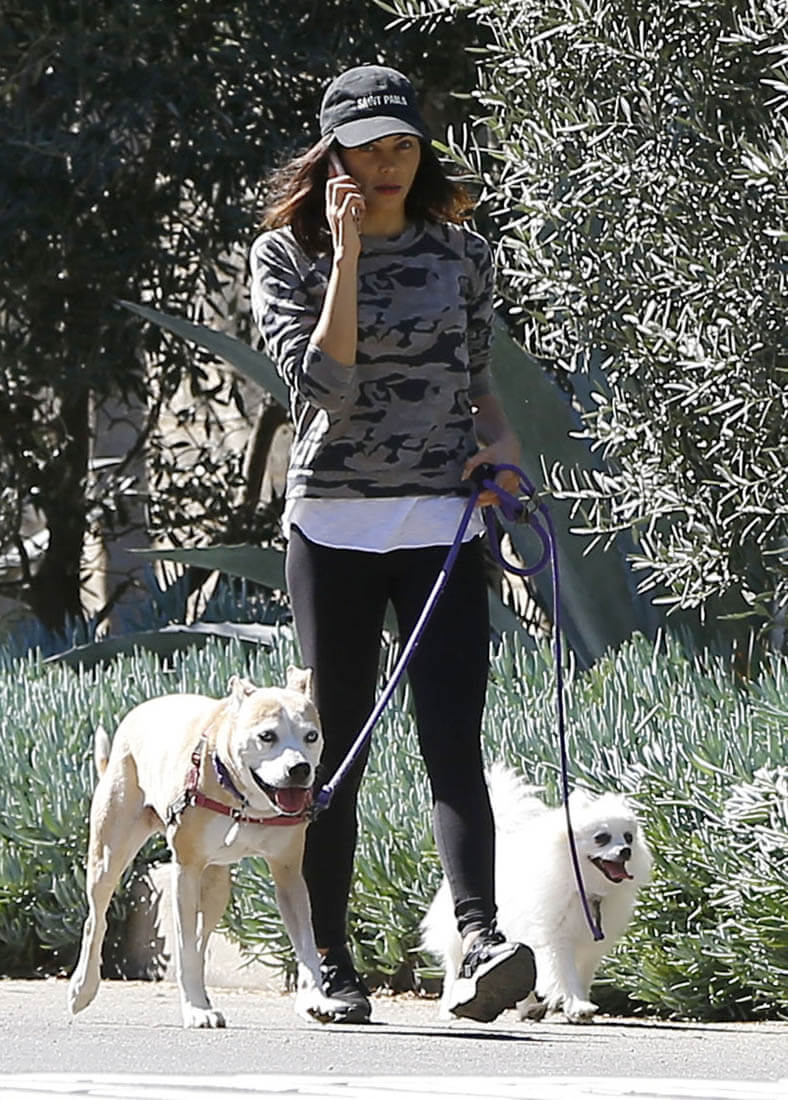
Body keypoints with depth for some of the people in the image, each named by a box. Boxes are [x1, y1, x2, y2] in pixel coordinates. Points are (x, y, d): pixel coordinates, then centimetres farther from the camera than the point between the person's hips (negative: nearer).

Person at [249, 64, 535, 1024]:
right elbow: (320, 381, -13)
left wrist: (500, 442, 0)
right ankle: (330, 964, 12)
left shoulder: (460, 253, 10)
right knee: (336, 751, 3)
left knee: (452, 741, -13)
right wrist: (349, 255, -14)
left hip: (442, 521, 1)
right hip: (331, 524, -1)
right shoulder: (287, 255, 2)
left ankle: (480, 942, -28)